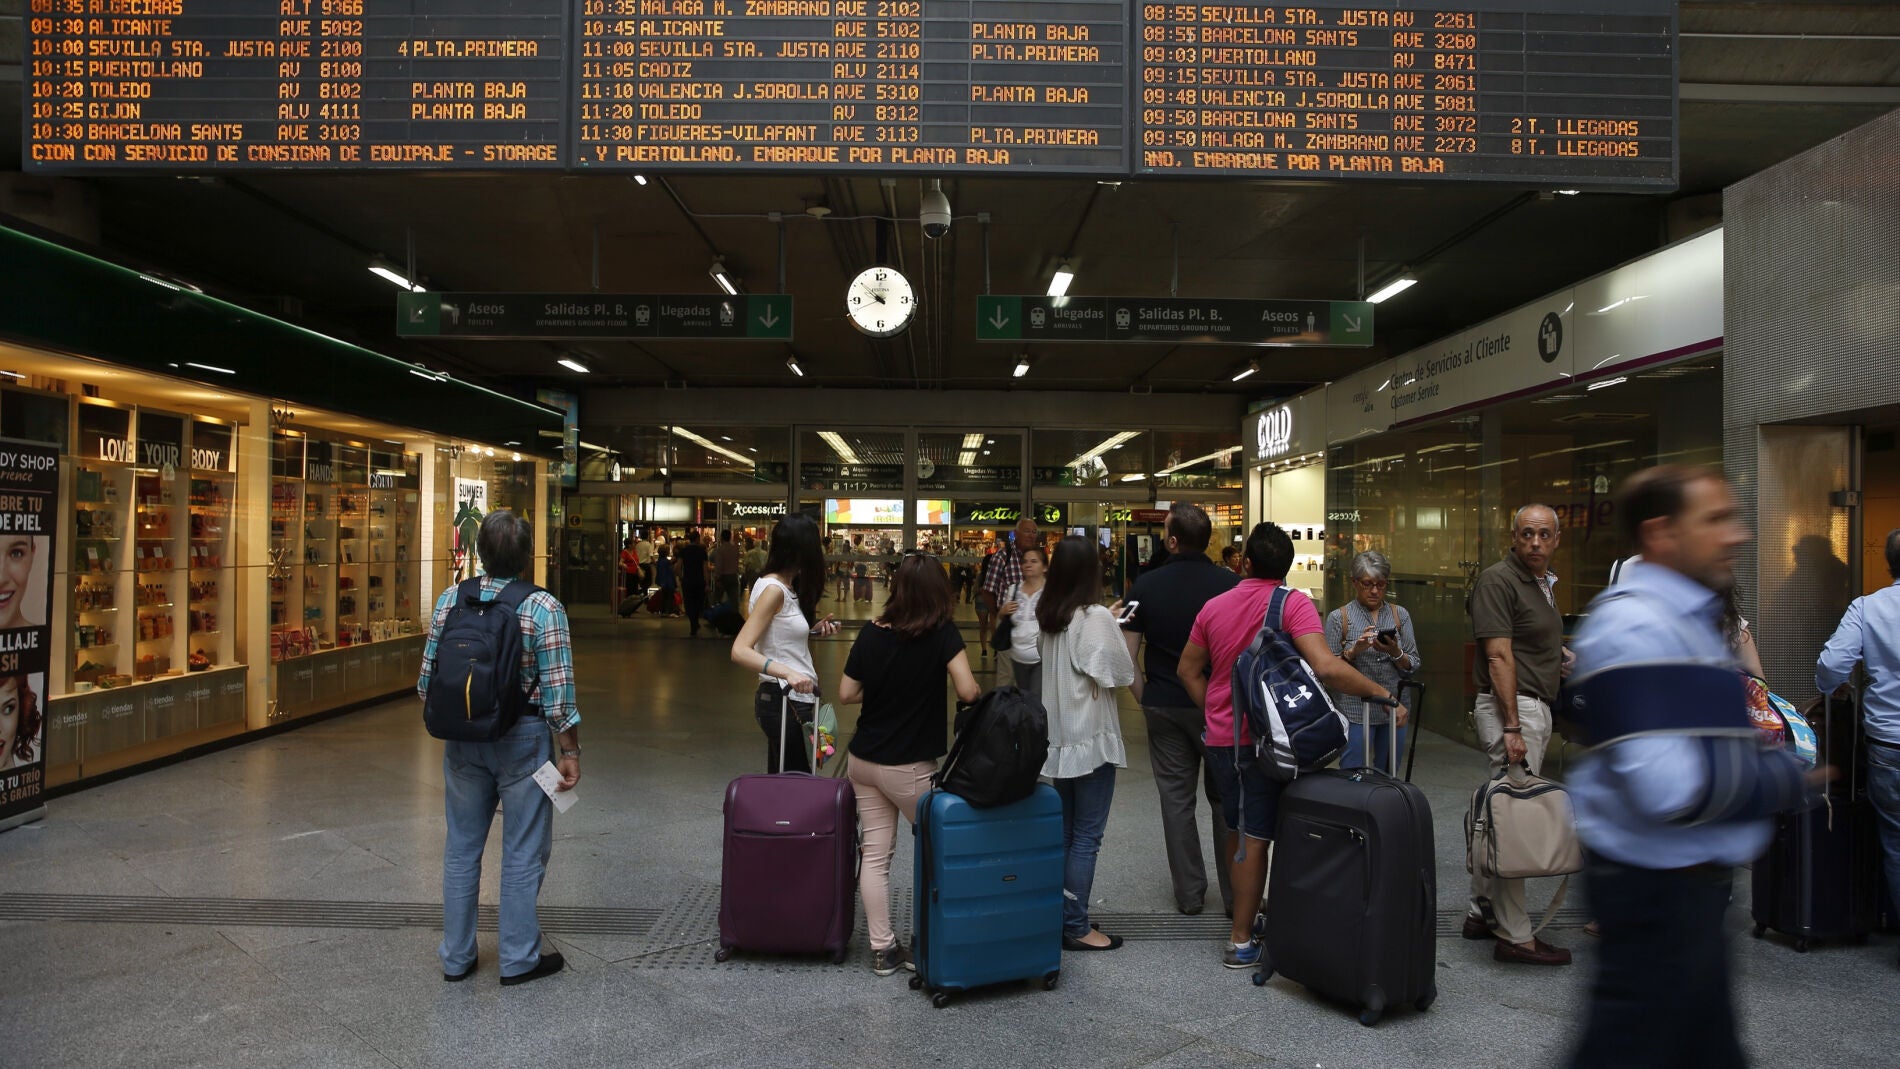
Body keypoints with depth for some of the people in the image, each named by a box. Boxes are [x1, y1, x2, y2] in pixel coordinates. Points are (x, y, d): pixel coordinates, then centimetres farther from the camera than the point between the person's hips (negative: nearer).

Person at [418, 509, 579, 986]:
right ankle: (519, 959, 18)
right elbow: (558, 692, -16)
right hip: (522, 737, -4)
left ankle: (456, 957, 27)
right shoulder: (543, 608, -16)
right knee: (522, 853, 8)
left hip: (463, 736, 4)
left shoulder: (450, 599, -3)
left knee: (461, 848, 16)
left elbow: (427, 680, 2)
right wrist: (570, 752, -7)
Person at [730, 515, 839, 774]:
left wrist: (813, 628, 5)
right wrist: (787, 672, -37)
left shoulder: (785, 587, 11)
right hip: (785, 701, -10)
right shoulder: (774, 589, -16)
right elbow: (740, 651, -25)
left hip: (792, 698, 10)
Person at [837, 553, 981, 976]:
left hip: (863, 761, 5)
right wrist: (980, 695, -1)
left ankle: (882, 949, 17)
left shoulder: (872, 632, -2)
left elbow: (846, 694, 2)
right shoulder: (943, 633, -14)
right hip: (909, 767, -4)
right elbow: (968, 691, -23)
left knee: (875, 852, 10)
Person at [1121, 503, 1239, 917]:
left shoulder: (1146, 586, -6)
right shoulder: (1232, 584, -9)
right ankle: (1236, 895, 16)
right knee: (1225, 798, 10)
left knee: (1176, 798, 10)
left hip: (1164, 707, 1)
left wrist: (1143, 697, 9)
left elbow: (1128, 655, -4)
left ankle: (1189, 895, 17)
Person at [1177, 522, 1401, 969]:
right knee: (1255, 838, 2)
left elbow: (1188, 671, 9)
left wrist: (1215, 711, 13)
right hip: (1264, 739, -5)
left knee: (1237, 830, 20)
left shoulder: (1214, 606, 4)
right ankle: (1241, 941, 8)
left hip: (1220, 737, 5)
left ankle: (1244, 909, 36)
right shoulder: (1294, 604, -14)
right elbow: (1326, 667, -26)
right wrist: (1384, 695, -18)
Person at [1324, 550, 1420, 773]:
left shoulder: (1400, 615, 10)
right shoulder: (1339, 617, 1)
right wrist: (1353, 651, -17)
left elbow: (1412, 667, 7)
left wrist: (1395, 652, -13)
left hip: (1394, 710, 3)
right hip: (1355, 711, -3)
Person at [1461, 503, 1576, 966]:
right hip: (1511, 707, -10)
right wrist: (1511, 727, -23)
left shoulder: (1544, 582, 17)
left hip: (1534, 707, 10)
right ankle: (1515, 936, -3)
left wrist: (1559, 658, 12)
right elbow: (1499, 657, -19)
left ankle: (1482, 912, 22)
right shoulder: (1498, 580, -12)